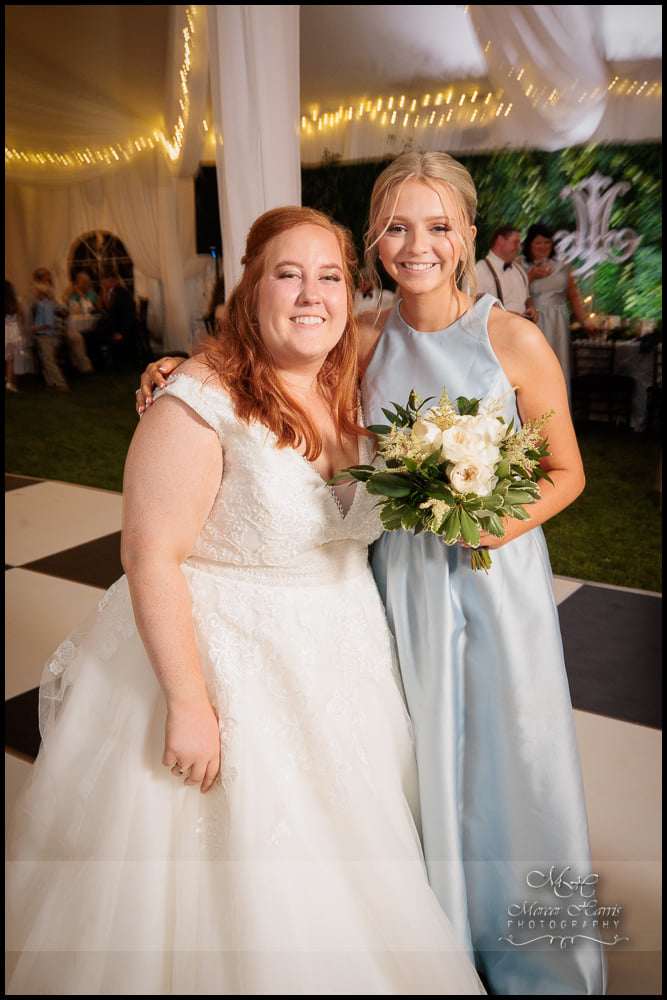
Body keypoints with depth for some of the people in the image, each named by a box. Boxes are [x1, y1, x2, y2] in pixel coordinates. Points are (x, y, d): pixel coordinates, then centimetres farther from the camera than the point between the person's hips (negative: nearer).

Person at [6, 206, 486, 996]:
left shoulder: (348, 397, 2)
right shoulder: (201, 404, -22)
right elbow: (151, 556, -22)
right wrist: (189, 704, -21)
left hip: (337, 662, 7)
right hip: (228, 667, -7)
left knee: (337, 868, 25)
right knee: (238, 883, 13)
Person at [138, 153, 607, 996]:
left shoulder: (515, 341, -11)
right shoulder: (365, 342, -3)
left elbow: (565, 472, -3)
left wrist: (497, 523, -21)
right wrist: (180, 371, -8)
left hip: (496, 577, -2)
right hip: (401, 578, 2)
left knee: (510, 764, 12)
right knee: (420, 758, 15)